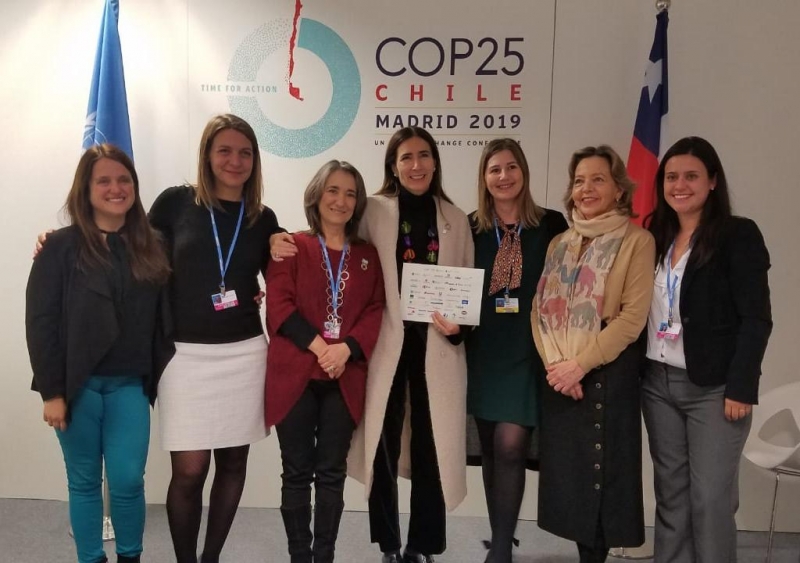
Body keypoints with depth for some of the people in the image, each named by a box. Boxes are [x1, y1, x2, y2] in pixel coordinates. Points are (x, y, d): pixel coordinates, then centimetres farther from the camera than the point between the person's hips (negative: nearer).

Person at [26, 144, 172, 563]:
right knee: (85, 481, 10)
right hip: (78, 385, -2)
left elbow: (162, 320, 7)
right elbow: (40, 322, -7)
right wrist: (51, 391, -9)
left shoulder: (152, 248, 5)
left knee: (128, 480, 2)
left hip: (130, 385, 2)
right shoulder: (61, 247, -5)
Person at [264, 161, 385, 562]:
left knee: (332, 473, 9)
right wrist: (318, 345, -16)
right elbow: (278, 305, -6)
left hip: (345, 379, 2)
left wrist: (347, 349, -12)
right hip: (294, 376, -2)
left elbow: (376, 312, 4)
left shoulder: (368, 256, 12)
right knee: (298, 473, 6)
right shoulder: (292, 247, 4)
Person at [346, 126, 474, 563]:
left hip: (437, 348, 2)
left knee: (432, 448, 7)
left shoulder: (456, 219, 9)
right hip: (386, 344, -1)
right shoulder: (374, 211, 1)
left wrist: (458, 325, -6)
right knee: (383, 447, 7)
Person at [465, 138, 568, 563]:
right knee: (490, 449, 10)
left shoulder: (551, 224, 0)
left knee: (510, 447, -10)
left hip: (528, 352, -3)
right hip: (483, 352, 3)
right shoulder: (471, 227, 6)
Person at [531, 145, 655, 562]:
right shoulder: (559, 243, 12)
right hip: (558, 377, 5)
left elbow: (633, 316, -12)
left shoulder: (636, 241, -4)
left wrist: (580, 364, -16)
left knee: (601, 470, 2)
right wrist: (553, 362, -9)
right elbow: (540, 308, 6)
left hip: (608, 375, -5)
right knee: (566, 470, 9)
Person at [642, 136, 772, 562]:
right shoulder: (655, 237, 10)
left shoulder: (739, 235, -6)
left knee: (711, 498, 0)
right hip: (657, 383, 5)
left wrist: (741, 387, -15)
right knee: (670, 493, 13)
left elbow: (756, 318, -10)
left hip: (714, 387, -5)